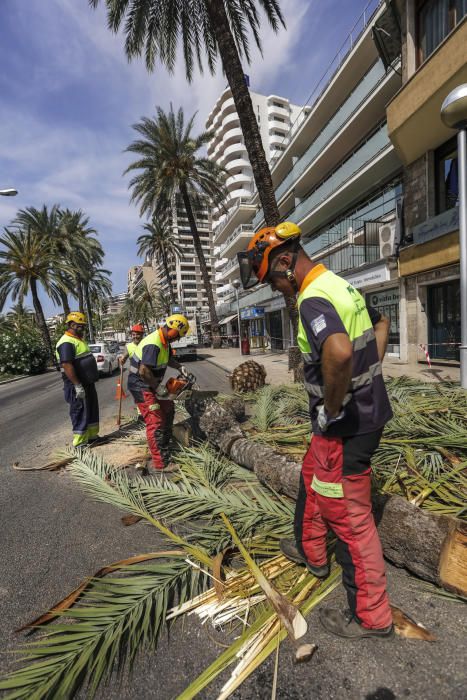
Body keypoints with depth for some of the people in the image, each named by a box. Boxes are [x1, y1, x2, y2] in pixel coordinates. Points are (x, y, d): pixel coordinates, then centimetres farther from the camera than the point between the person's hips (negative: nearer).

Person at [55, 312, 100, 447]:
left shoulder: (79, 339, 14)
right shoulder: (67, 343, -19)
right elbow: (67, 365, -26)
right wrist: (77, 386, -27)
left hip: (88, 383, 10)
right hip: (77, 385, -10)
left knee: (92, 410, 17)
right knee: (80, 412, -2)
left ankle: (92, 435, 30)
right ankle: (80, 443, 8)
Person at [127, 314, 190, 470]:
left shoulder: (164, 341, 3)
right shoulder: (153, 345, -28)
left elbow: (169, 358, 21)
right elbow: (144, 371, -34)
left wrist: (180, 367, 4)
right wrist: (158, 387, -21)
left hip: (150, 385, 11)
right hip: (141, 386, -11)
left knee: (168, 409, 21)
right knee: (155, 422, -13)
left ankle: (164, 445, 38)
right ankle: (160, 462, -9)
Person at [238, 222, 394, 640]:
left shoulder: (314, 299, -22)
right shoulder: (342, 285, 9)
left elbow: (339, 352, -42)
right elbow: (381, 324, 23)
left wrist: (331, 408, -25)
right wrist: (369, 377, 16)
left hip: (347, 424, -10)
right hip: (370, 409, 10)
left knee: (350, 516, 8)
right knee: (312, 477, 26)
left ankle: (371, 616, 31)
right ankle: (311, 552, 48)